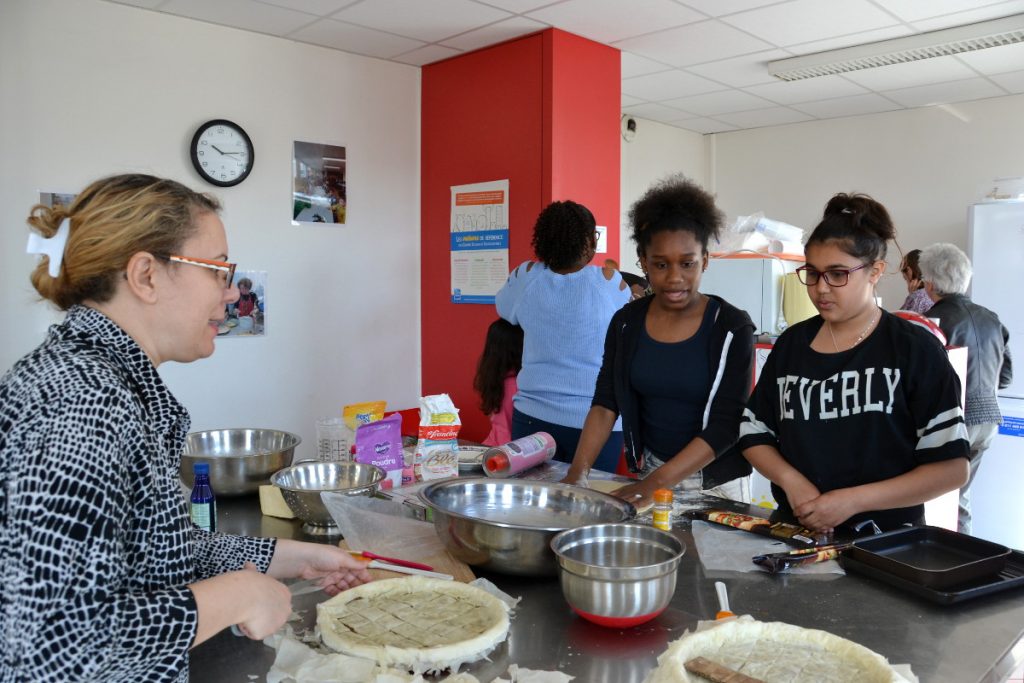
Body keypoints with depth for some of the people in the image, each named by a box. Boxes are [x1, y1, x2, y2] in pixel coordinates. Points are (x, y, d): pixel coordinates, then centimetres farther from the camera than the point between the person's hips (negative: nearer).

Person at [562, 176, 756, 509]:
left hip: (716, 482, -3)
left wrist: (658, 482, -27)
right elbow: (605, 403, -6)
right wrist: (579, 470, -21)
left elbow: (726, 424, -18)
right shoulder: (626, 322, -3)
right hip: (649, 471, 3)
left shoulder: (731, 327, -13)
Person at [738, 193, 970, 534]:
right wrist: (791, 480, -6)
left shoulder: (915, 348, -3)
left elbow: (951, 466, -5)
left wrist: (854, 500, -14)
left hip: (884, 540, -2)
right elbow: (754, 433, 12)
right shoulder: (792, 343, 8)